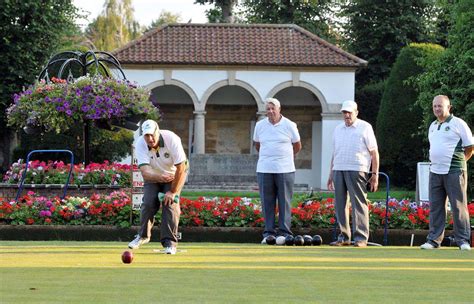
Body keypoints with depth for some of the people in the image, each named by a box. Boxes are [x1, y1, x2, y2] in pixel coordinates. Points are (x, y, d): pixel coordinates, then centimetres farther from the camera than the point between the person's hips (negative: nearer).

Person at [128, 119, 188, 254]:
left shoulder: (172, 139, -33)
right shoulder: (140, 144, -26)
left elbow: (181, 168, -29)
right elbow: (145, 171, -35)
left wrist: (173, 191, -27)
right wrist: (160, 177, -55)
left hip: (174, 174, -2)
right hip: (153, 175, 2)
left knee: (170, 203, -20)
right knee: (148, 203, -13)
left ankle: (170, 242, -15)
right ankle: (143, 235, 13)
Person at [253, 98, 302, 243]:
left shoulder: (289, 125, 1)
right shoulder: (260, 125, 8)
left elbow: (297, 146, 13)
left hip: (285, 170, -2)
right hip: (264, 170, 2)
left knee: (284, 202, -2)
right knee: (267, 203, 2)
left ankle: (284, 232, 0)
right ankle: (268, 233, 6)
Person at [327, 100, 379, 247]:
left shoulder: (365, 127, 2)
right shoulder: (338, 129, 19)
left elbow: (374, 152, 0)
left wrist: (375, 174, -7)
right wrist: (331, 174, 18)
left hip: (356, 170, -6)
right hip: (338, 170, 6)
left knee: (358, 204, -7)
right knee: (340, 204, 5)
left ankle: (361, 238, -7)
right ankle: (344, 237, 11)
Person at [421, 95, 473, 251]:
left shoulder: (458, 123, -4)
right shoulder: (432, 126, 17)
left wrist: (458, 161, 3)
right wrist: (435, 162, 14)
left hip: (454, 172, -7)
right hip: (435, 172, 7)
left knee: (459, 206, -5)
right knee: (436, 207, 7)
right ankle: (434, 240, 11)